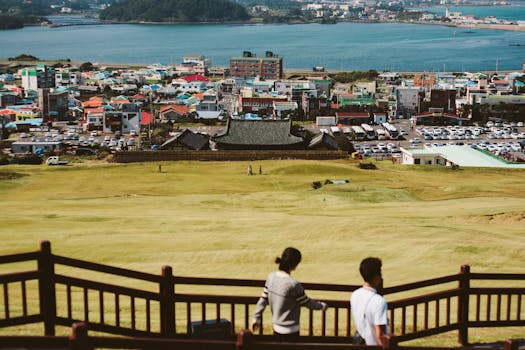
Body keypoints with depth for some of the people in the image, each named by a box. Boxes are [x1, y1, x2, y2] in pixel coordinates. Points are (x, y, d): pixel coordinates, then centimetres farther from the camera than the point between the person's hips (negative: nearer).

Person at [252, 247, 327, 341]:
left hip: (276, 328, 7)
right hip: (290, 331, -7)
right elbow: (307, 303, -10)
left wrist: (256, 318, 16)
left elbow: (263, 299, 5)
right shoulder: (293, 284, -24)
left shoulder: (271, 277, -4)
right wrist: (322, 306, 9)